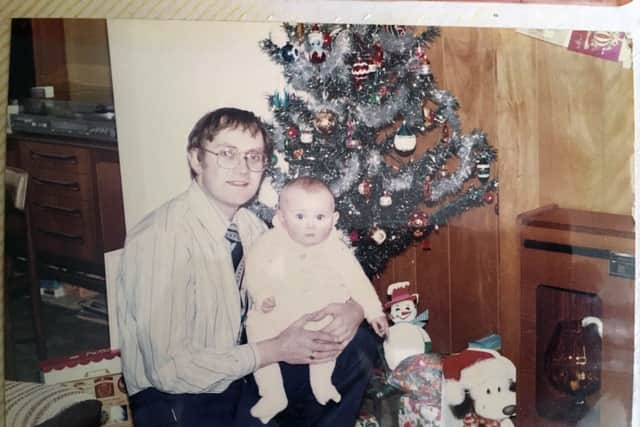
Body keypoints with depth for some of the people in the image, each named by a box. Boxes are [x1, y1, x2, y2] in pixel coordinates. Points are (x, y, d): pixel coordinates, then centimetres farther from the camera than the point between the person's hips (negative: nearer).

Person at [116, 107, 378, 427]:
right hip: (176, 398, -7)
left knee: (357, 345, 1)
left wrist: (352, 307, -11)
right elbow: (168, 368, -24)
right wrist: (276, 350, -21)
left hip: (241, 368, 7)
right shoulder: (161, 238, -22)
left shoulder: (247, 226, 1)